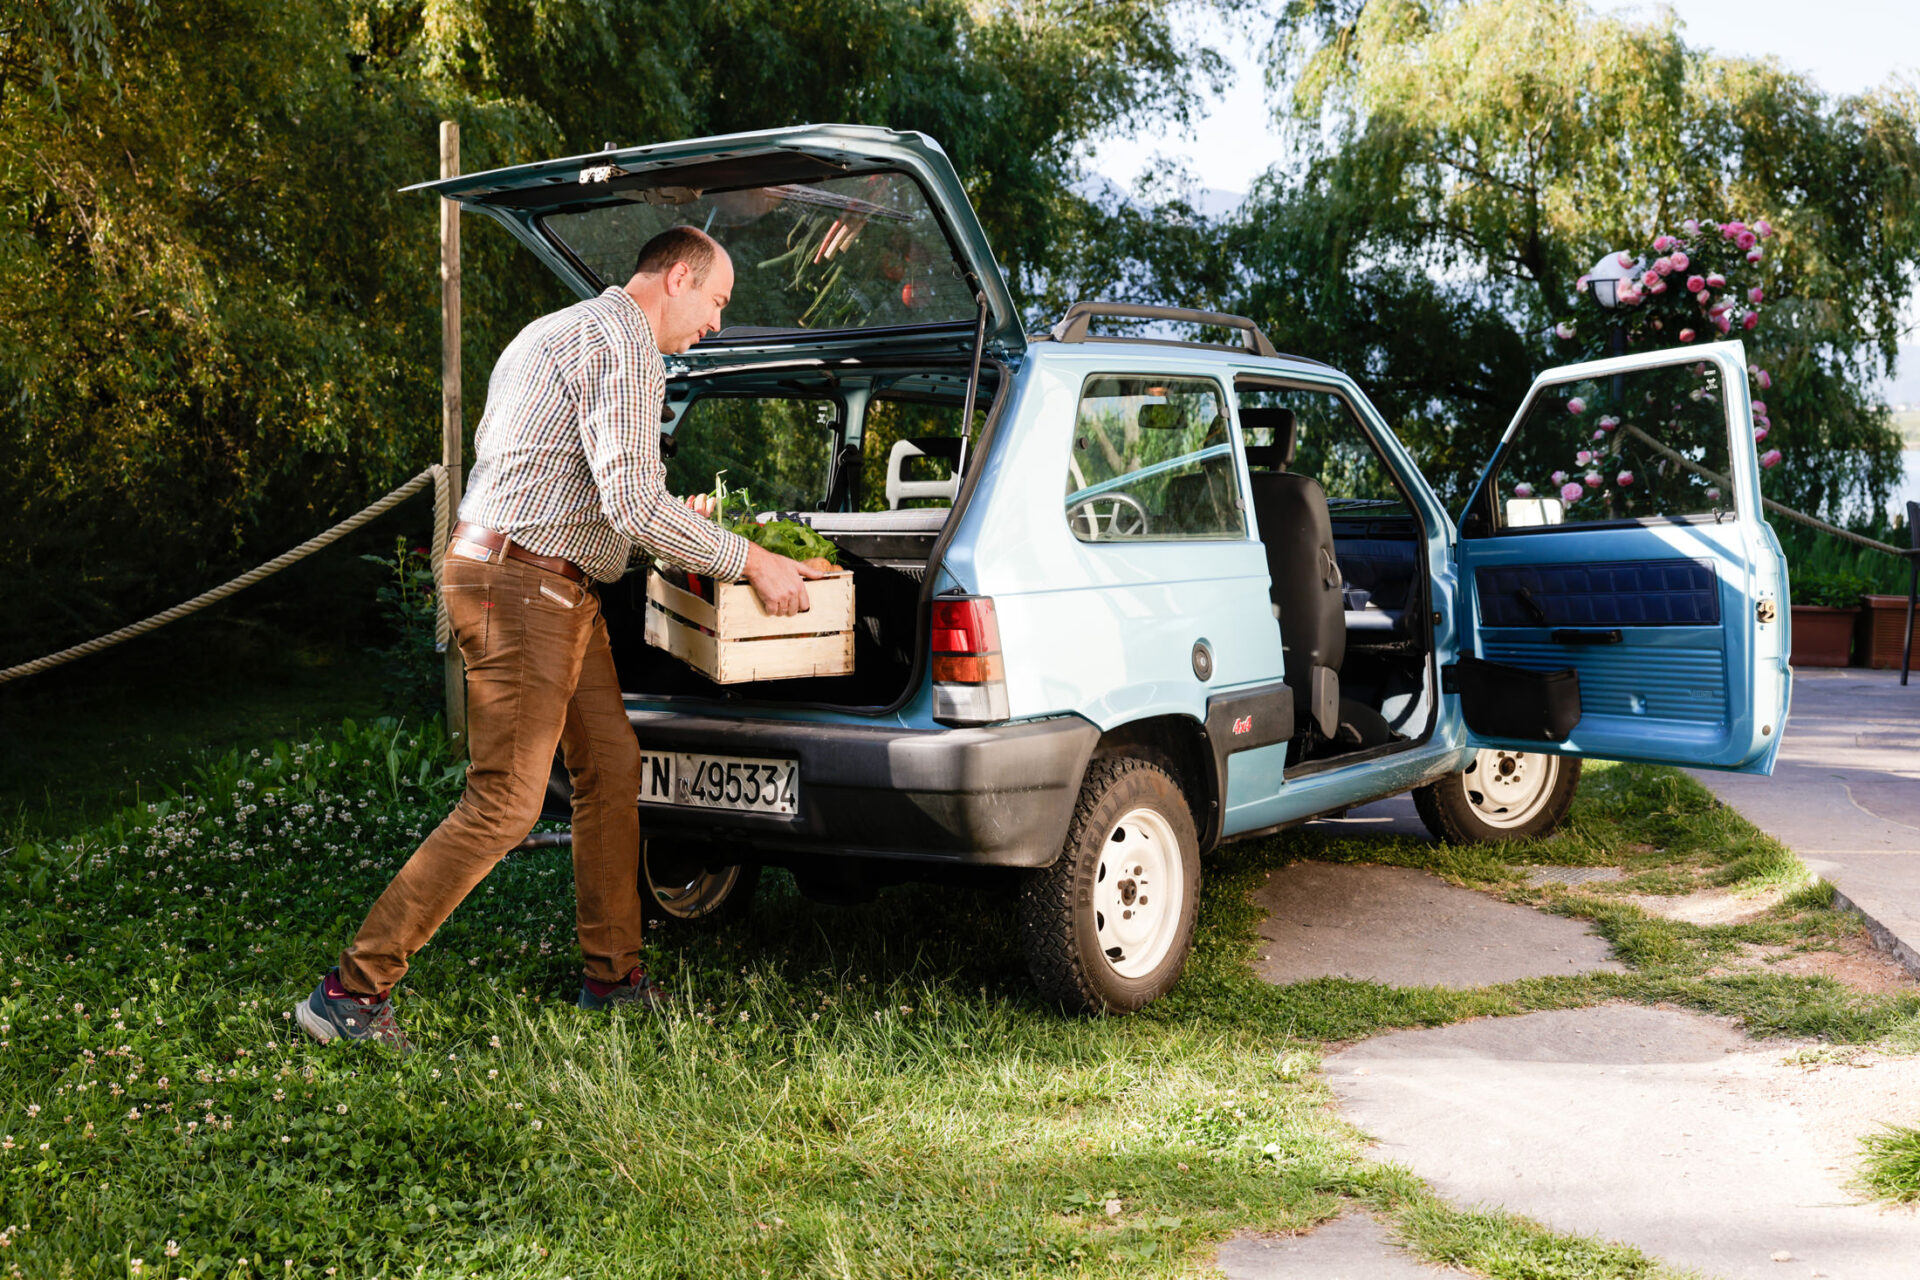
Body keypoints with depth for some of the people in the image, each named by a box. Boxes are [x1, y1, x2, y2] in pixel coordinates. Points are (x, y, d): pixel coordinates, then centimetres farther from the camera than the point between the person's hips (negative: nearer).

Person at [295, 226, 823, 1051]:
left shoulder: (561, 331, 21)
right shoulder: (623, 345, -13)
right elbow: (634, 507, -22)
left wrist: (663, 521, 31)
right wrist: (749, 563, -13)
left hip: (557, 593, 11)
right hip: (521, 587, -11)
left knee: (611, 769, 12)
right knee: (504, 804, -10)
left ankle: (614, 975, 22)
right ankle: (353, 990, -4)